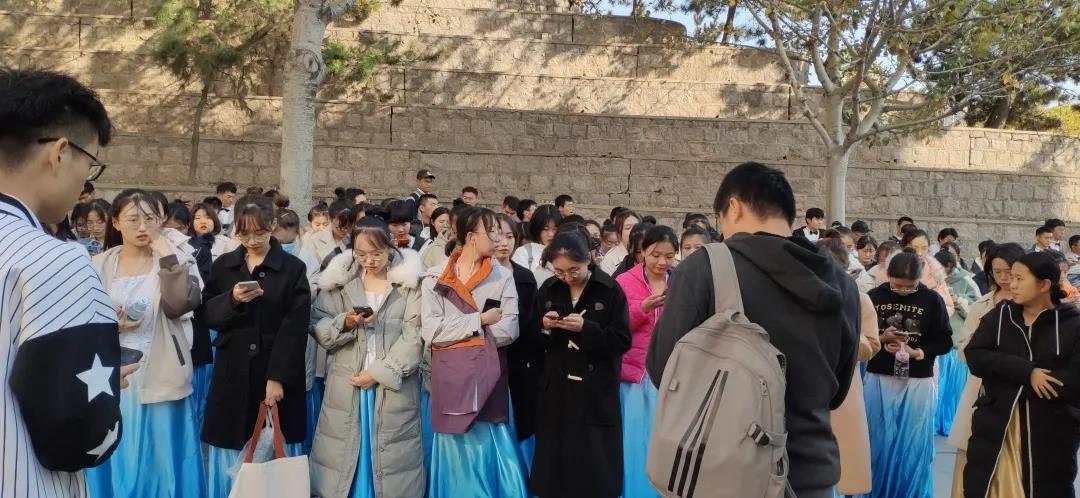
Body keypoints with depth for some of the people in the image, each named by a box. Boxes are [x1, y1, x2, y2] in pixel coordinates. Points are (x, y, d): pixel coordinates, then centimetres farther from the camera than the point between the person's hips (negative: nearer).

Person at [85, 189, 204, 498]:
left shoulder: (178, 262, -2)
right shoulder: (99, 265, 5)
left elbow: (179, 305, -22)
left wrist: (163, 248, -20)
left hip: (159, 381, -2)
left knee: (160, 464, 8)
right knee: (117, 464, 12)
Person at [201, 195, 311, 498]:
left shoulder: (293, 268, -2)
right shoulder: (223, 266, 9)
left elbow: (295, 328, -8)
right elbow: (208, 315, 4)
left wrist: (278, 377, -16)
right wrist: (232, 299, -15)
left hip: (276, 374, -2)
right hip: (233, 374, 3)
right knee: (233, 459, 7)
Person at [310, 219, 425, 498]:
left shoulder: (410, 280, -1)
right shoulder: (339, 278, 6)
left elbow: (414, 336, -7)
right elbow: (319, 328, 3)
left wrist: (380, 372, -13)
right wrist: (345, 323, -16)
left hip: (394, 385, -2)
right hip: (346, 385, 2)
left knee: (391, 457, 4)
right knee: (342, 455, 7)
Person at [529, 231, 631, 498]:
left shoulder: (610, 290, -6)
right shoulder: (548, 290, 6)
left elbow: (622, 341, -10)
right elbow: (532, 341, 10)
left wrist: (586, 328, -21)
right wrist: (544, 327, -11)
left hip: (596, 393, -3)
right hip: (555, 390, 4)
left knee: (594, 466, 1)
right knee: (554, 462, 6)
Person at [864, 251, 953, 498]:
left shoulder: (932, 300, -4)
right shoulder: (874, 297, -3)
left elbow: (945, 340, -2)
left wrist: (919, 352, -17)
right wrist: (880, 339, -15)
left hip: (918, 382, 0)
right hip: (879, 379, 1)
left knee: (914, 445, 6)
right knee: (879, 442, 8)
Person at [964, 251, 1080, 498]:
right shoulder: (999, 315, 4)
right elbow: (974, 357, -8)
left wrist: (1009, 381, -14)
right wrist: (1025, 371, -21)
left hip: (1051, 432, -2)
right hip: (994, 425, 2)